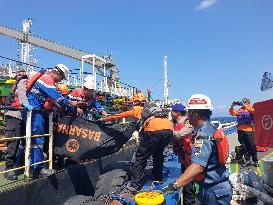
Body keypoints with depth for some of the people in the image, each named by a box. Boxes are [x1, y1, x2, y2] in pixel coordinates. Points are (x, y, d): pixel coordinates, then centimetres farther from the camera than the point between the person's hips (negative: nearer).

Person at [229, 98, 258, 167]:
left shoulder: (251, 109, 2)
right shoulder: (240, 110, 13)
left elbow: (252, 110, -20)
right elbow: (232, 113, 8)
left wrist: (244, 105, -25)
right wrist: (232, 106, -5)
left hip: (249, 131, -4)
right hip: (241, 131, 4)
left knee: (252, 146, 3)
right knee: (244, 147, 9)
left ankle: (255, 161, 17)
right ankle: (247, 160, 20)